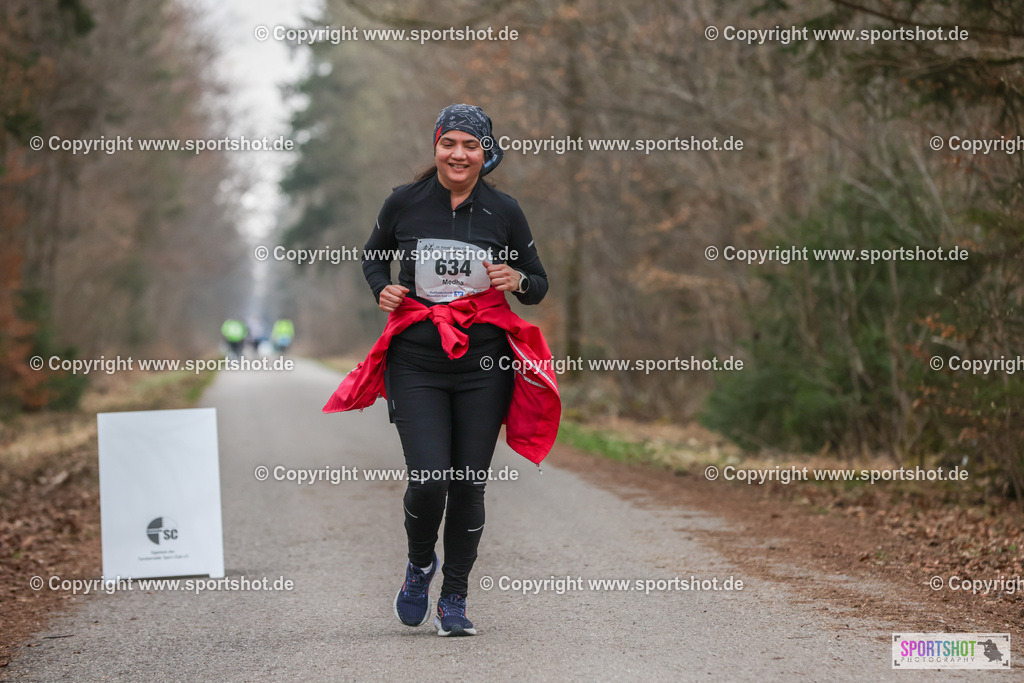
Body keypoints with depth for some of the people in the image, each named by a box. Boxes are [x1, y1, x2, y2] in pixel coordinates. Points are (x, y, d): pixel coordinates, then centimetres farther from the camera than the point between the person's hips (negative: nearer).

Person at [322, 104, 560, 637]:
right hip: (416, 362, -1)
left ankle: (454, 600, 19)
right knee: (429, 478, -13)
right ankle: (419, 564, 19)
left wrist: (518, 281, -12)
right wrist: (382, 289, -1)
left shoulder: (503, 212, 2)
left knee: (469, 483, 1)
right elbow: (373, 254, 19)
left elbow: (539, 285, 10)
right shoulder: (404, 203, 1)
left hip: (484, 364, 1)